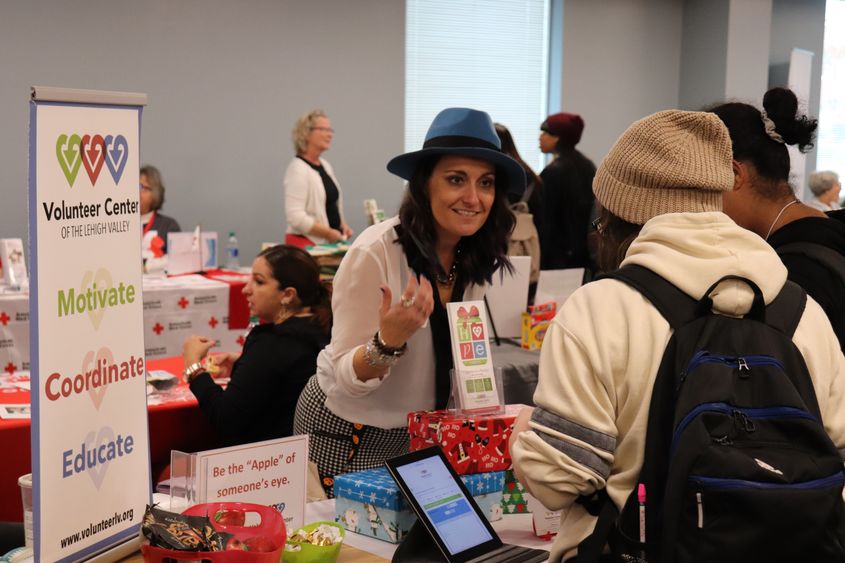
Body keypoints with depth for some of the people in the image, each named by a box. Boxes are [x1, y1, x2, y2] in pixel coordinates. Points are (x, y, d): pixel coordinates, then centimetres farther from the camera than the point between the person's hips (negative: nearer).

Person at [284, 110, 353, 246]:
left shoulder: (325, 166, 13)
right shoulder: (298, 169, -12)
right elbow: (295, 217, -20)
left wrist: (343, 225, 6)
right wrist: (329, 233, -17)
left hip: (330, 241, 8)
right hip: (306, 242, -8)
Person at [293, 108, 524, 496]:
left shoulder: (476, 257, -6)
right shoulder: (375, 252, -24)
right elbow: (345, 377, -21)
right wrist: (389, 341, -37)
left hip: (420, 429, 6)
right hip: (347, 430, -6)